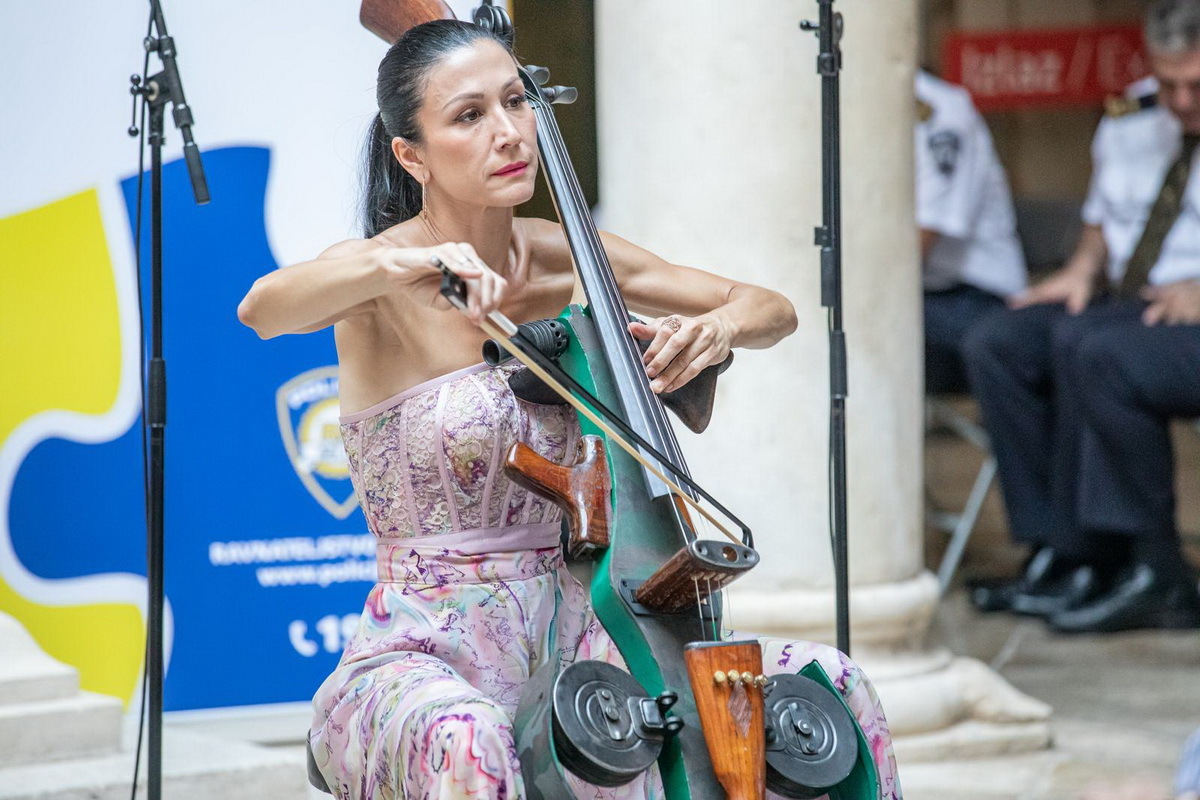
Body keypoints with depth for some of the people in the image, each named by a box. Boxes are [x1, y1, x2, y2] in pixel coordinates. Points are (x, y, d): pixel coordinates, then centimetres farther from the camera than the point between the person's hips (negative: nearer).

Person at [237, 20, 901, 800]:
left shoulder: (564, 260, 7)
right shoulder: (384, 286, -9)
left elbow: (772, 310, 14)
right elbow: (264, 306, -33)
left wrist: (714, 329, -9)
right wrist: (401, 264, -48)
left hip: (572, 639, 6)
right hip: (426, 660, -6)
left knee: (826, 681, -10)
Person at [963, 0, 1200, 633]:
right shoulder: (1128, 126, 15)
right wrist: (1082, 270, 8)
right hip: (1123, 309, 8)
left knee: (1089, 344, -34)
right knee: (997, 345, -12)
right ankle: (1060, 556, -14)